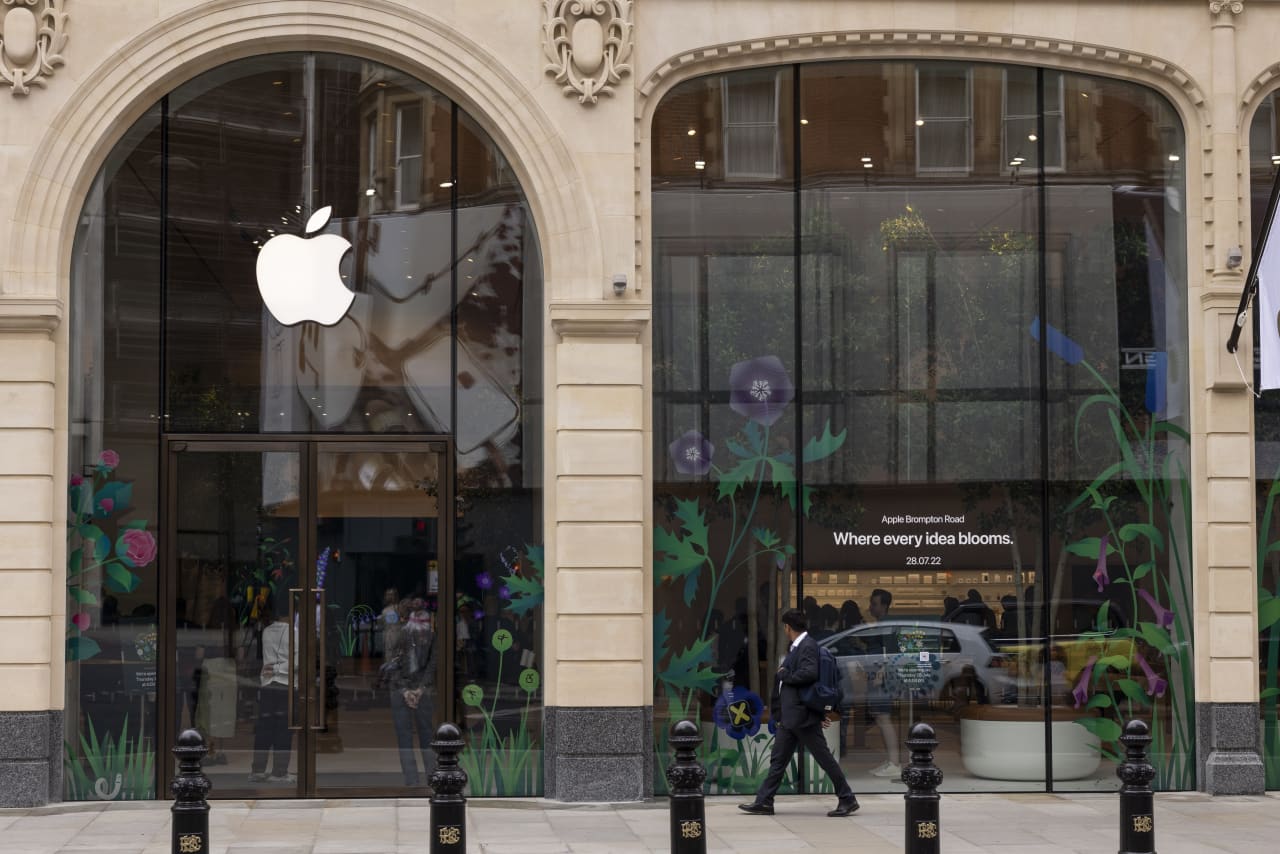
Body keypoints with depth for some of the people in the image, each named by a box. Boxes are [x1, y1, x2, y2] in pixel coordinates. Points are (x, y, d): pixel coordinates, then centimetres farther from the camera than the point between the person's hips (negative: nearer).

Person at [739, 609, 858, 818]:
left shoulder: (808, 646, -14)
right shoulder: (797, 647, 16)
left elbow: (809, 673, -28)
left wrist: (784, 675, -14)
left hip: (802, 715, -10)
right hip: (790, 716, 10)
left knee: (824, 758, -4)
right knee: (778, 759, 10)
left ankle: (847, 800, 3)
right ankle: (763, 802, 12)